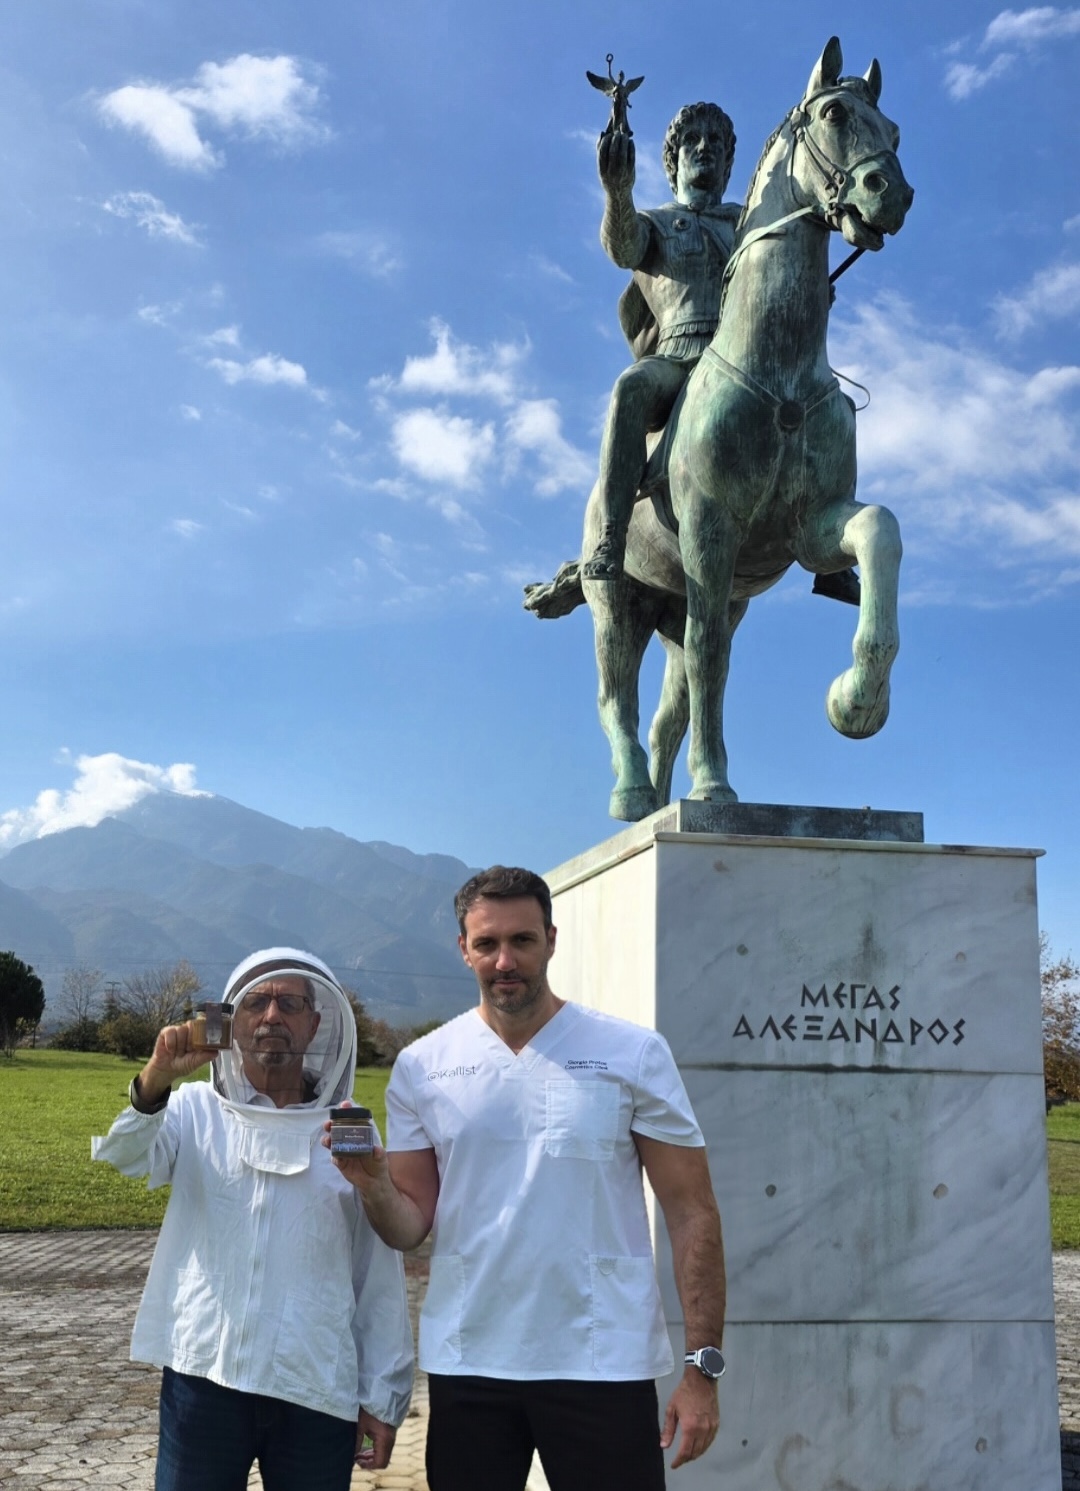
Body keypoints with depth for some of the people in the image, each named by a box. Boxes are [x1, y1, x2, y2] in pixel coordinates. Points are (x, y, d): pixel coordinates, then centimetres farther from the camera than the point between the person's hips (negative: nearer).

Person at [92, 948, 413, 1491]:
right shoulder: (195, 1111, 3)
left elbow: (379, 1273, 6)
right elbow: (120, 1156, -17)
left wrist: (382, 1394, 4)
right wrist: (154, 1082, -36)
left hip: (318, 1389, 1)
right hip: (203, 1376, 0)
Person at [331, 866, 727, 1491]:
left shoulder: (634, 1055, -5)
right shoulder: (423, 1067, 2)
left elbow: (691, 1213, -4)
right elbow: (412, 1226, 5)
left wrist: (703, 1365, -10)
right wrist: (372, 1182, -16)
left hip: (603, 1365, -2)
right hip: (466, 1365, 3)